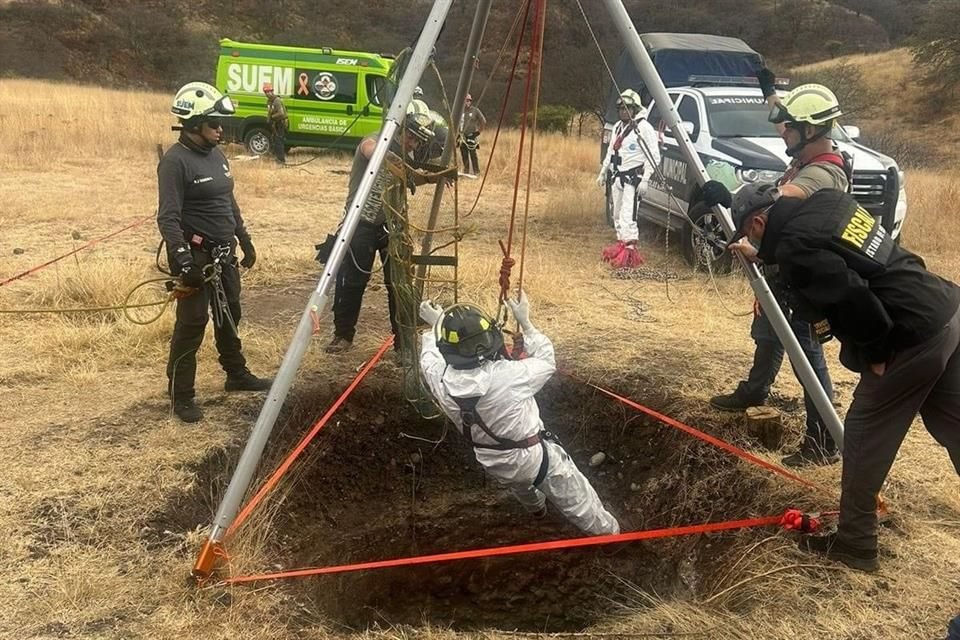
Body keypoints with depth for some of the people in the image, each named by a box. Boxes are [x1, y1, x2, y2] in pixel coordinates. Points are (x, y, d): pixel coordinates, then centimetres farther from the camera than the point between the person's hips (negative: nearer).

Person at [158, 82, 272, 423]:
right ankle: (181, 395, 8)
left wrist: (245, 241, 19)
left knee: (230, 316, 19)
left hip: (224, 253, 9)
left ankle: (237, 375, 36)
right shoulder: (175, 161, -16)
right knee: (191, 324, -3)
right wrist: (184, 262, -27)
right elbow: (168, 217, -21)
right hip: (196, 255, -8)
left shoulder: (216, 155, 9)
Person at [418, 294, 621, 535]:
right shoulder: (509, 376, -38)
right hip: (535, 457, -5)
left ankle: (536, 507, 69)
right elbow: (546, 361, -15)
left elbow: (430, 357, -1)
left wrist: (434, 325, 13)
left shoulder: (441, 381, -27)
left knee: (520, 483, 40)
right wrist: (525, 321, -10)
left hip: (494, 464, 5)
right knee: (580, 503, 20)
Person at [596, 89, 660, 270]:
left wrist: (645, 180, -18)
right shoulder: (618, 127, 16)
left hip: (633, 178, -9)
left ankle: (630, 249, -16)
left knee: (627, 214, -16)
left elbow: (654, 156, -13)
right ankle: (621, 243, 23)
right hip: (617, 176, 9)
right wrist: (603, 172, 25)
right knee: (617, 214, 13)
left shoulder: (644, 128, -10)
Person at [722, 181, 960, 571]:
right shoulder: (827, 201, 11)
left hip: (912, 336, -9)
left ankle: (854, 544, 18)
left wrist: (875, 354, -11)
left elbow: (853, 298, -27)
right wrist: (761, 256, 39)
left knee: (863, 438, 6)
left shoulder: (793, 247, -16)